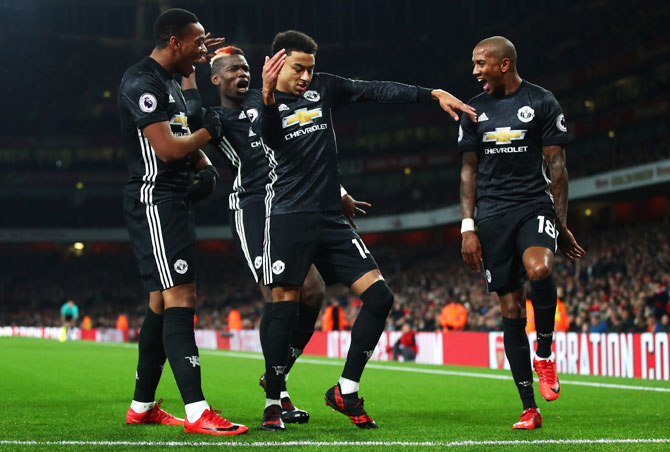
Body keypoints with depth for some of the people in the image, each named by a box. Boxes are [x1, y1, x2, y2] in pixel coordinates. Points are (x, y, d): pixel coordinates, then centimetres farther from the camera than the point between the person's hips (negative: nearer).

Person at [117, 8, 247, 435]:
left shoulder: (171, 83, 18)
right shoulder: (142, 83, -14)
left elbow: (186, 139, 25)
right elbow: (167, 148, -22)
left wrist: (206, 168, 5)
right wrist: (208, 131, -6)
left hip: (173, 201, 11)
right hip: (154, 200, -11)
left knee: (163, 304, 14)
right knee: (180, 299, -16)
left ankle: (142, 406, 22)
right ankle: (197, 412, -20)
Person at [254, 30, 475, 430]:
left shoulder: (323, 88, 14)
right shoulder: (260, 102, 0)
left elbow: (378, 91, 10)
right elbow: (266, 134, -22)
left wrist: (434, 95, 3)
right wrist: (268, 98, -41)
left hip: (330, 218, 5)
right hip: (289, 217, -5)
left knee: (379, 295, -4)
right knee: (285, 307, -8)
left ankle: (346, 390, 6)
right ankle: (273, 403, 5)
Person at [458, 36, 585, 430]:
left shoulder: (542, 103, 2)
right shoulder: (475, 110, 12)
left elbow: (557, 166, 1)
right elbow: (469, 170, 14)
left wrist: (562, 225, -3)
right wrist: (468, 228, 6)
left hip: (535, 205, -3)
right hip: (492, 215, 3)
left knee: (539, 269, -34)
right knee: (511, 309, 0)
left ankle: (545, 353, -10)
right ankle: (529, 409, 4)